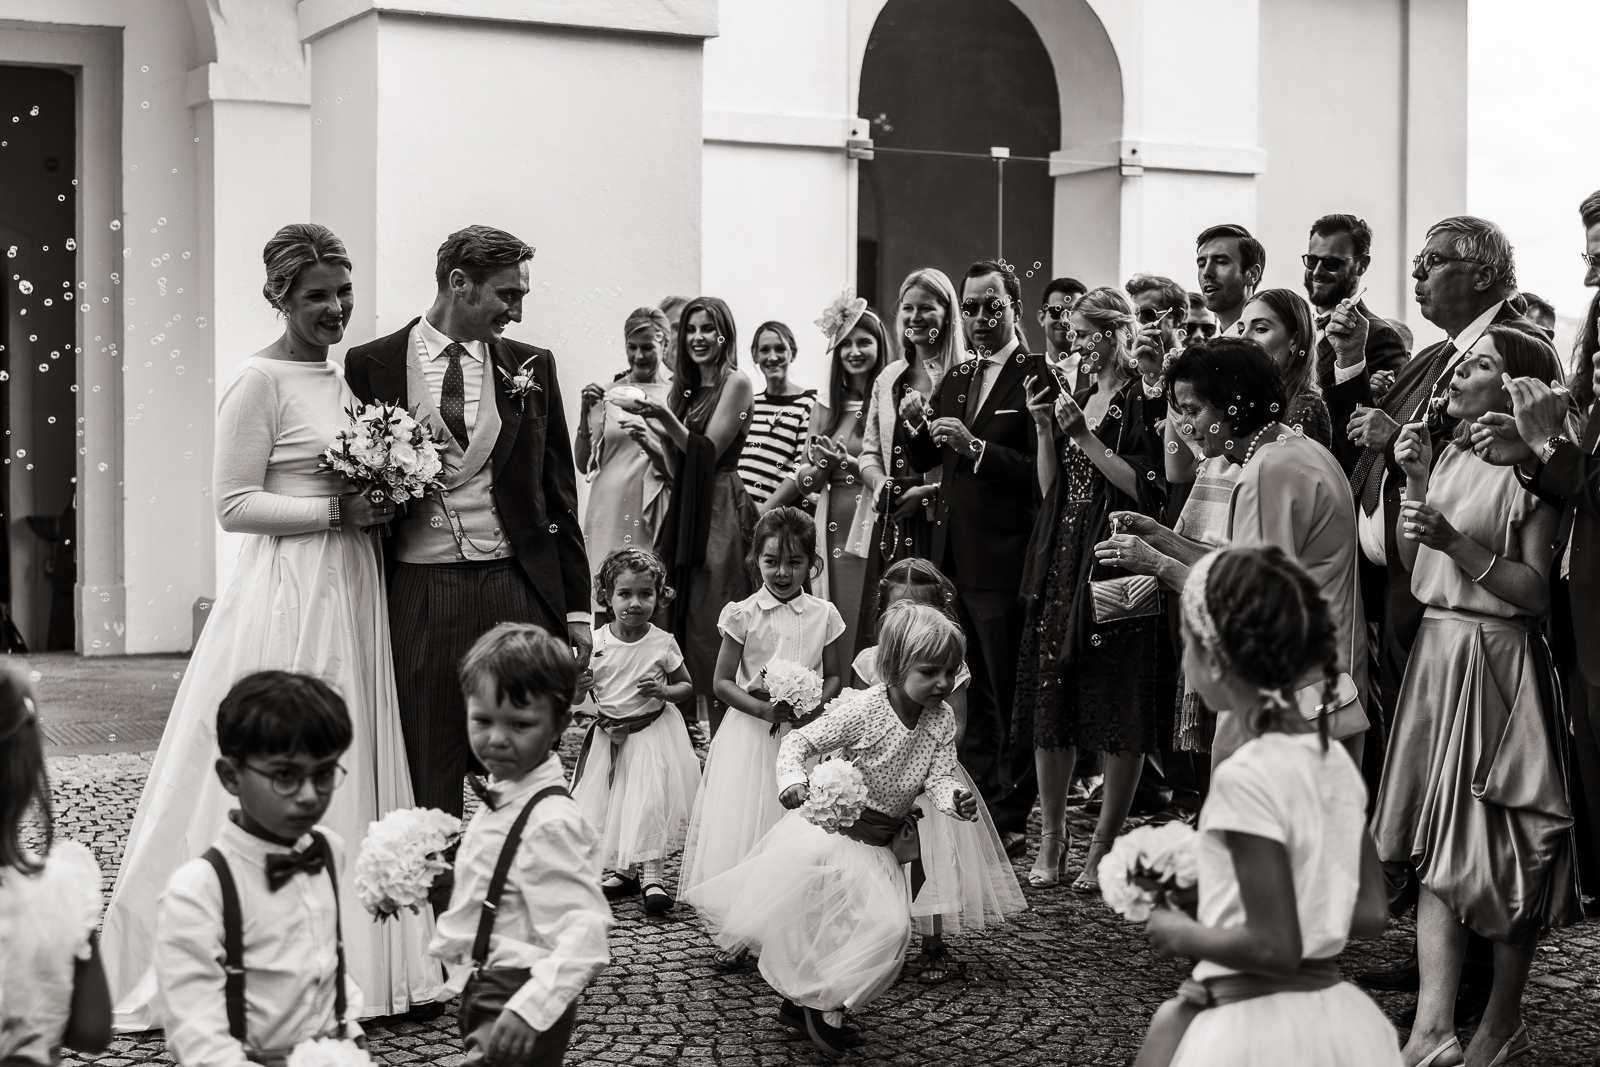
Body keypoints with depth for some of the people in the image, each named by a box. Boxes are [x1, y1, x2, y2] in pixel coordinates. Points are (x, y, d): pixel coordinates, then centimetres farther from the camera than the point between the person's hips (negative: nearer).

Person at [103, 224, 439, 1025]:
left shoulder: (340, 377, 14)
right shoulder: (260, 380, -10)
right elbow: (234, 504, -13)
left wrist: (382, 500, 6)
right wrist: (335, 512, -18)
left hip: (349, 596, 8)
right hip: (288, 598, -8)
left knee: (349, 771, 12)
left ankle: (341, 959, 21)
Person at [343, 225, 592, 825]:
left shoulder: (532, 368, 9)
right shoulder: (372, 365, 3)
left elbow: (560, 493, 12)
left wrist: (577, 608, 7)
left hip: (517, 589, 2)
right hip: (417, 592, -1)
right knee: (426, 786, 3)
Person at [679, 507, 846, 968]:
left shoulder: (824, 616, 0)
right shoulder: (742, 614, -4)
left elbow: (835, 677, 8)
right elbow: (723, 682, -3)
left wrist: (810, 705, -12)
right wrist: (763, 708, -18)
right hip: (751, 734, -1)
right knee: (740, 826, -2)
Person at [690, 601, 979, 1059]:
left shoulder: (942, 719, -7)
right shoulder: (862, 709, -22)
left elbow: (939, 777, -10)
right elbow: (799, 742, -18)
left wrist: (955, 800, -33)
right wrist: (791, 781, -38)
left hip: (880, 844, 5)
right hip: (831, 827, -5)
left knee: (890, 926, 1)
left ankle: (823, 1004, 16)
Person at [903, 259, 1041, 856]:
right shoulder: (957, 379, 15)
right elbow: (924, 463, 18)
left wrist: (975, 447, -23)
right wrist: (915, 426, -2)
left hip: (1004, 563, -8)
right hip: (955, 560, 8)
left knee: (1010, 698, 2)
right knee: (970, 695, 16)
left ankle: (1013, 821, 10)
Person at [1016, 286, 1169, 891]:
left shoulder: (1144, 398, -4)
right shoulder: (1076, 398, 16)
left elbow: (1148, 489, -13)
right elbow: (1050, 489, 14)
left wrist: (1086, 437, -13)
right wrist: (1045, 429, 1)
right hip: (1062, 564, 7)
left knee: (1119, 714, -1)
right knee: (1050, 704, 5)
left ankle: (1105, 843, 7)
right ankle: (1051, 836, 14)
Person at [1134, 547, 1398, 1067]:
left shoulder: (1247, 776, -21)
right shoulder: (1336, 762, 2)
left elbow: (1274, 947, -22)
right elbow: (1371, 914, 8)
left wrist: (1182, 935, -6)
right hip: (1338, 1022, 8)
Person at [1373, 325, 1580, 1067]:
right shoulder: (1450, 455, 12)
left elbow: (1538, 594, -15)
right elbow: (1413, 571, 10)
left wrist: (1456, 540, -23)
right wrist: (1415, 484, 0)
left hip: (1498, 664, -6)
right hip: (1435, 654, 7)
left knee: (1501, 845, 3)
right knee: (1436, 842, 0)